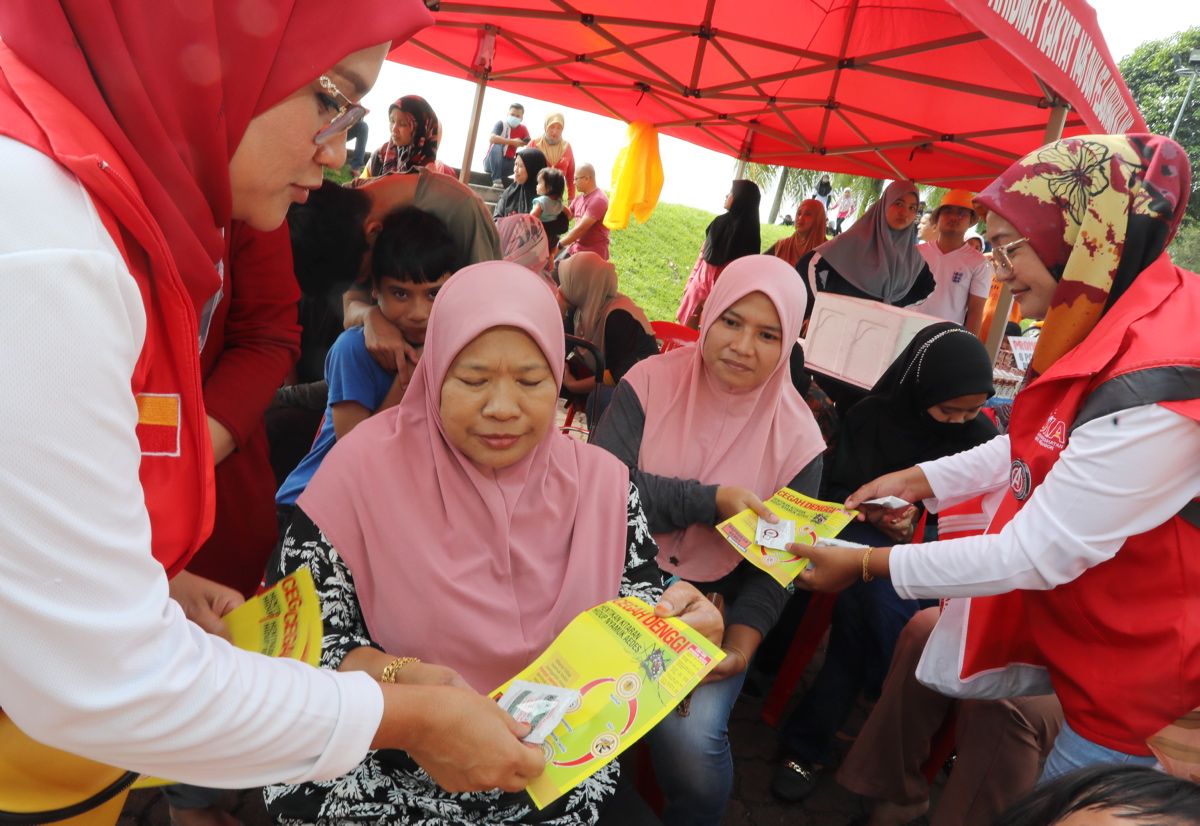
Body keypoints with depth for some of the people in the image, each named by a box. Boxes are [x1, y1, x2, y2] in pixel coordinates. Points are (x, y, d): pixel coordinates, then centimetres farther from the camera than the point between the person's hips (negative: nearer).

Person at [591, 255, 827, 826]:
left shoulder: (796, 438, -4)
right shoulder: (651, 382, -5)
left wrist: (742, 642, -15)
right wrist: (713, 500, -19)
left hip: (714, 603, 0)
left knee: (690, 738, -22)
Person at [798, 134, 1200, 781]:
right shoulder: (1108, 321, -5)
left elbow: (1033, 556, -28)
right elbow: (1035, 443, 9)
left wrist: (866, 565, -20)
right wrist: (921, 480, 3)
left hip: (1134, 660, -8)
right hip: (1064, 602, 9)